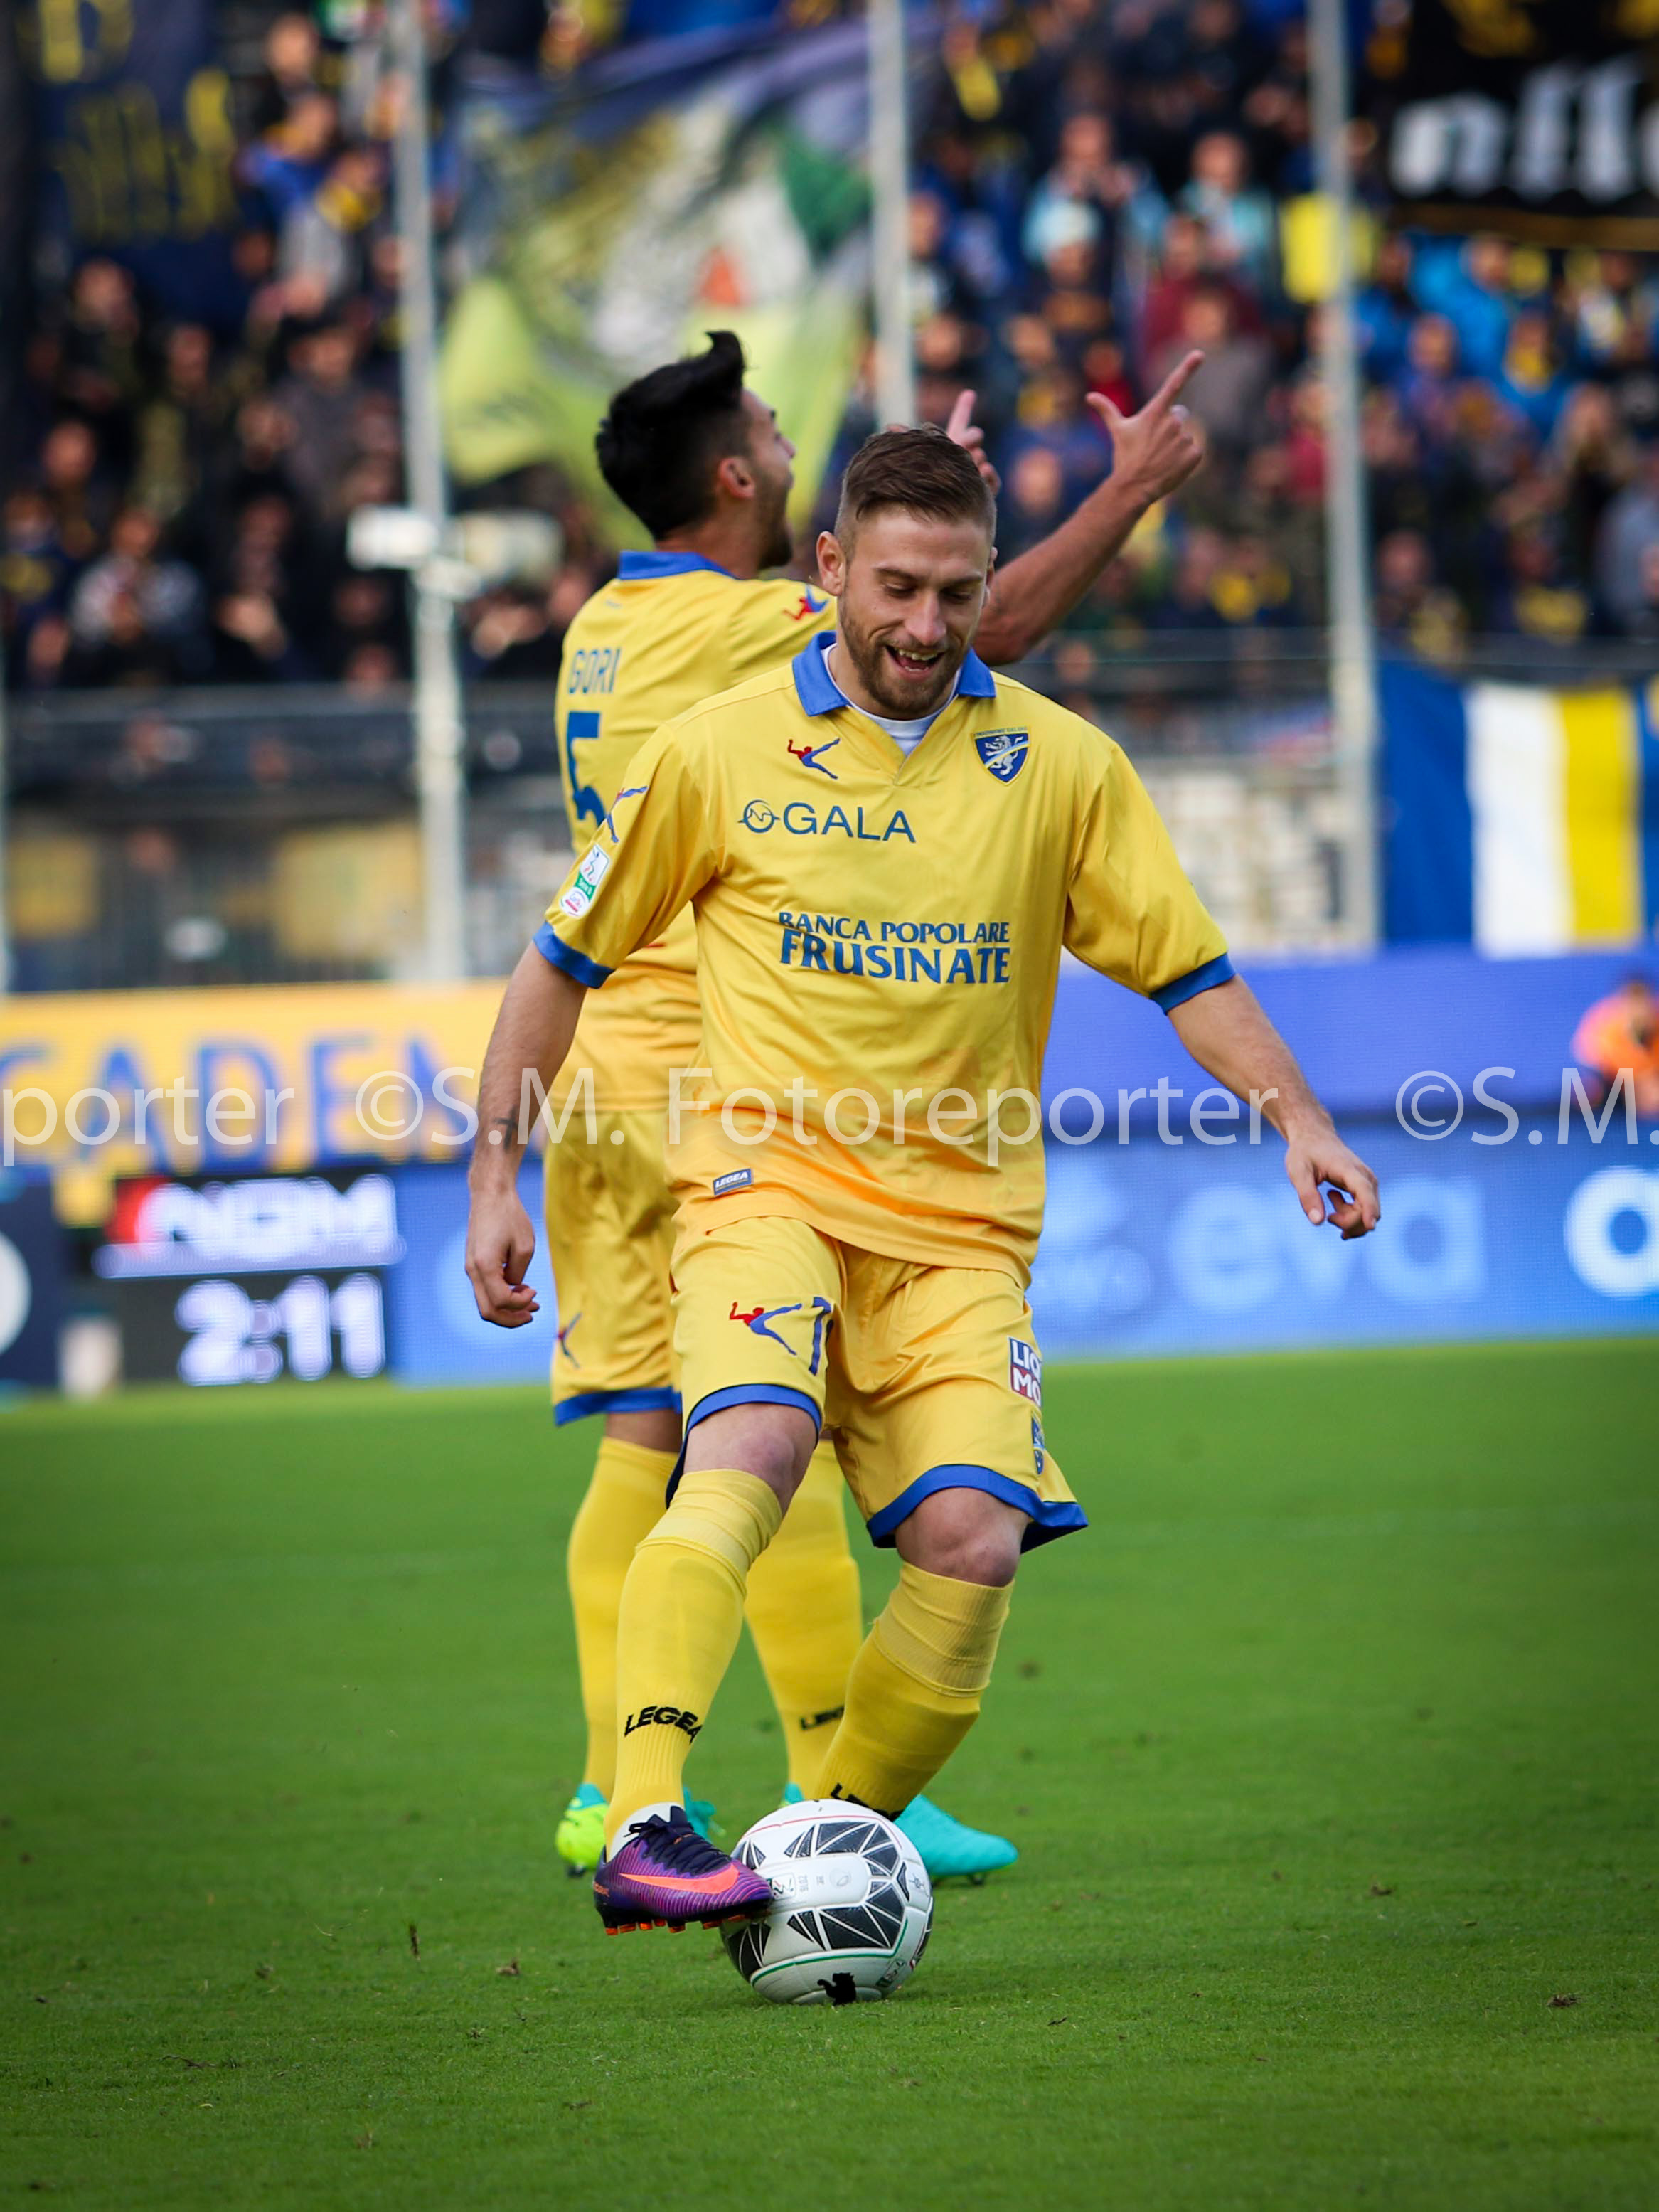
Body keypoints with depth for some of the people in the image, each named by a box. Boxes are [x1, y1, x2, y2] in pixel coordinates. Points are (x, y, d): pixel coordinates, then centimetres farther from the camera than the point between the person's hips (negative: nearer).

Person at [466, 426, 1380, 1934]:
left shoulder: (1063, 765, 7)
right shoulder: (716, 753, 3)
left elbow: (1188, 970, 10)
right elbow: (567, 962, 12)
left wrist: (1295, 1116, -5)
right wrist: (498, 1175, 8)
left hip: (962, 1222, 2)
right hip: (768, 1175, -2)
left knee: (973, 1539, -18)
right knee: (751, 1440, -31)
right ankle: (643, 1830, -42)